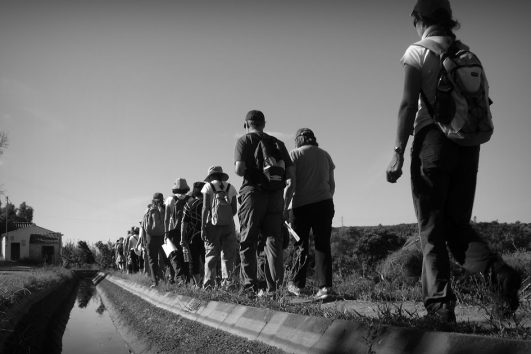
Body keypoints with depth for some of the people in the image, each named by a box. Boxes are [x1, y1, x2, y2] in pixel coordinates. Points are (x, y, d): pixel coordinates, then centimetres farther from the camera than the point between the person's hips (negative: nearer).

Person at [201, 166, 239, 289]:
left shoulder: (208, 186, 3)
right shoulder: (230, 187, 9)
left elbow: (205, 208, -4)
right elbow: (235, 209, 6)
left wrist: (202, 227, -4)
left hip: (213, 224, -2)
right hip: (228, 225, 2)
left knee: (211, 254, 2)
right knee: (228, 255, 4)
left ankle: (209, 283, -3)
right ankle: (227, 281, -4)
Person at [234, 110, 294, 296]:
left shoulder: (244, 140, 2)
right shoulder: (277, 143, 14)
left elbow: (239, 169, -12)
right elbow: (290, 173, 6)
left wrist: (236, 169, 10)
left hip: (253, 192, -3)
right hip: (275, 195, 4)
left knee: (248, 242, 2)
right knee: (273, 240, 6)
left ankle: (249, 286, -3)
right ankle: (273, 286, 0)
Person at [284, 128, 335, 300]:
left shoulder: (295, 154, 1)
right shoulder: (325, 155, 13)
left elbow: (291, 184, -7)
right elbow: (332, 185, 15)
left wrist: (285, 208, -4)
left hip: (302, 204, -2)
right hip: (324, 203, 3)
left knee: (301, 245, 7)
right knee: (323, 245, 2)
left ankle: (297, 284, 11)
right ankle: (325, 285, -6)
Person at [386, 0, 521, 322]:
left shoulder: (418, 51, -1)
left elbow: (409, 104, -11)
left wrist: (398, 153, -12)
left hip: (433, 138, -5)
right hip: (468, 144, 5)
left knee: (431, 227, 0)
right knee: (457, 222, 11)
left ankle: (440, 303, -7)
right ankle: (496, 269, -15)